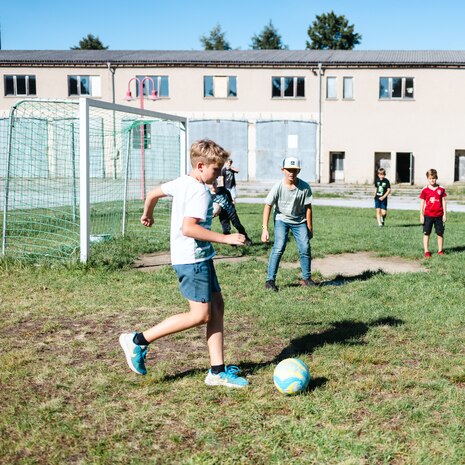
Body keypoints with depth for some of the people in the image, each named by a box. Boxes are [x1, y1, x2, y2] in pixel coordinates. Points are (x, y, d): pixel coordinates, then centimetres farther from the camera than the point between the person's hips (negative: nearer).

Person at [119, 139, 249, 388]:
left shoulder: (181, 182, 11)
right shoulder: (201, 192, -18)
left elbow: (153, 193, 23)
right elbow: (188, 228, -28)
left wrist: (147, 215, 43)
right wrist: (225, 238, -25)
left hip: (199, 258, 10)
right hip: (193, 259, -10)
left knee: (217, 306, 9)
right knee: (201, 315, -6)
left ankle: (218, 371, 12)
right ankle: (138, 341, 1)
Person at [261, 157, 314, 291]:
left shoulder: (305, 187, -15)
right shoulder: (278, 187, -19)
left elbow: (308, 208, -5)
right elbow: (268, 206, -16)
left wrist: (309, 228, 0)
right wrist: (265, 229, -20)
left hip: (299, 221, 2)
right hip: (281, 220, -2)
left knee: (305, 248, -5)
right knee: (279, 247, -16)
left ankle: (306, 278, 15)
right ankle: (270, 280, -10)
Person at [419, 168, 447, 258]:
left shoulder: (441, 189, 2)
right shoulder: (425, 190, -2)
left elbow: (443, 201, 6)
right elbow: (422, 203, 1)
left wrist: (444, 214, 3)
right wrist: (421, 215, -3)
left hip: (439, 216, 1)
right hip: (428, 215, -1)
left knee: (440, 233, 6)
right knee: (426, 233, 1)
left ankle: (440, 250, 16)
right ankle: (426, 251, 7)